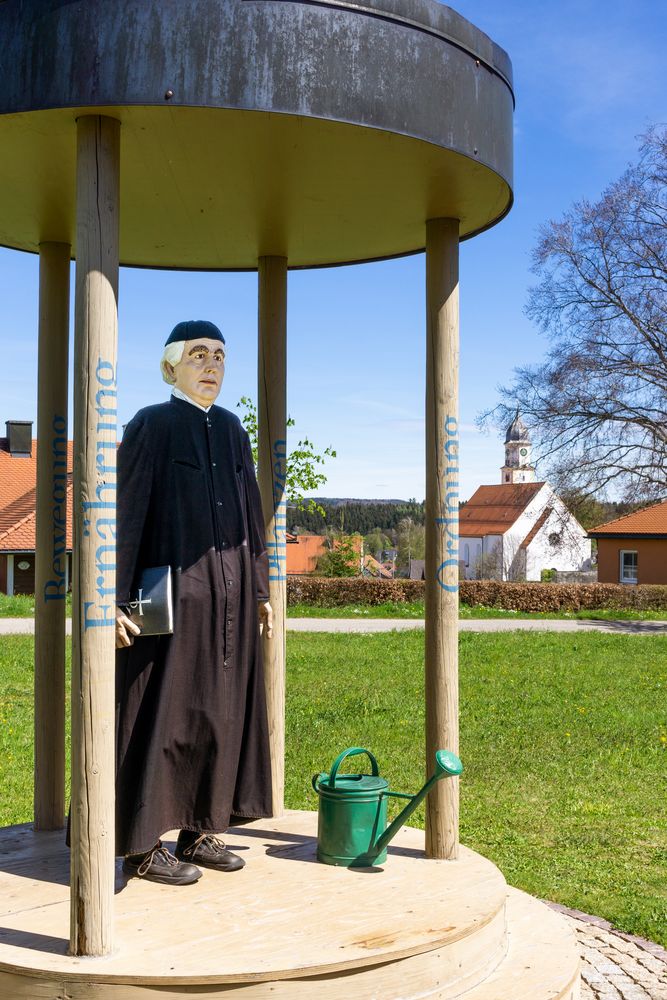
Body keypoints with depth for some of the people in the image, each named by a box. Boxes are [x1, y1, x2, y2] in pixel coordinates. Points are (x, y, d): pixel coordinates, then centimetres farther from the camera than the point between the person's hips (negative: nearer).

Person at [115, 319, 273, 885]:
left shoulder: (231, 429, 13)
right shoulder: (152, 425, -6)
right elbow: (126, 512, -11)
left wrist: (260, 589, 14)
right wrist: (117, 599, -18)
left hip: (229, 594, 7)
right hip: (174, 592, -7)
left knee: (221, 707, 9)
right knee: (164, 711, -2)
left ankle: (200, 831, 20)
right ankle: (143, 846, 8)